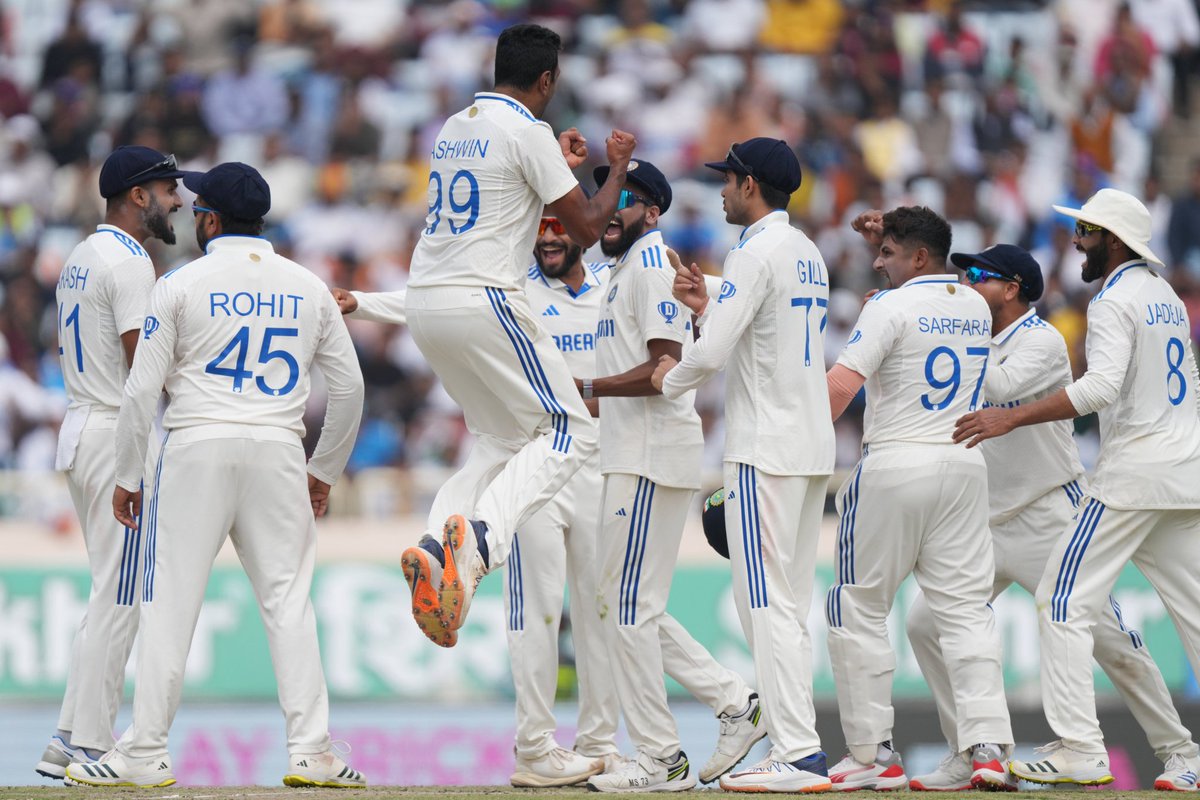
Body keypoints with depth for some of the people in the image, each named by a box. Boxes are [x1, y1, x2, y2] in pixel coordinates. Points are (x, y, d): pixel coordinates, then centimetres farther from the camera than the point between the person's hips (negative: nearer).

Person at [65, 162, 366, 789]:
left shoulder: (182, 284, -1)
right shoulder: (307, 288, 10)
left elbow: (142, 390, -3)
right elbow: (348, 386, 13)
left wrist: (126, 477, 5)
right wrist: (325, 471, 22)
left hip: (197, 451, -3)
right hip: (278, 454, 3)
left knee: (169, 602, 1)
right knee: (288, 601, 5)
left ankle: (145, 754, 0)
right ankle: (310, 750, -2)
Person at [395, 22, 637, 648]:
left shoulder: (451, 130, 18)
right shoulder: (527, 132, -7)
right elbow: (586, 228, -4)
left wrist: (557, 167, 38)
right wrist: (618, 167, 12)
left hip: (426, 304, 8)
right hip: (482, 300, -8)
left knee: (506, 438, 17)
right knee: (569, 431, -3)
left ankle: (437, 551, -4)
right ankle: (482, 534, -26)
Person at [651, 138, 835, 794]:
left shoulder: (757, 253, -12)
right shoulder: (809, 255, 18)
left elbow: (714, 352, -18)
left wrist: (670, 379, 1)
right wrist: (704, 307, 17)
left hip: (766, 450, -10)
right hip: (813, 445, 10)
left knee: (765, 601, -10)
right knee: (788, 603, 11)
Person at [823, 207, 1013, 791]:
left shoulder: (891, 306, -8)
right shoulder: (976, 306, 12)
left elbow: (842, 383, -18)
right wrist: (887, 243, 28)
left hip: (894, 466, -6)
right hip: (965, 468, 6)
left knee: (857, 609, 5)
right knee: (965, 608, 4)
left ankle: (872, 753, 3)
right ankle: (988, 747, -10)